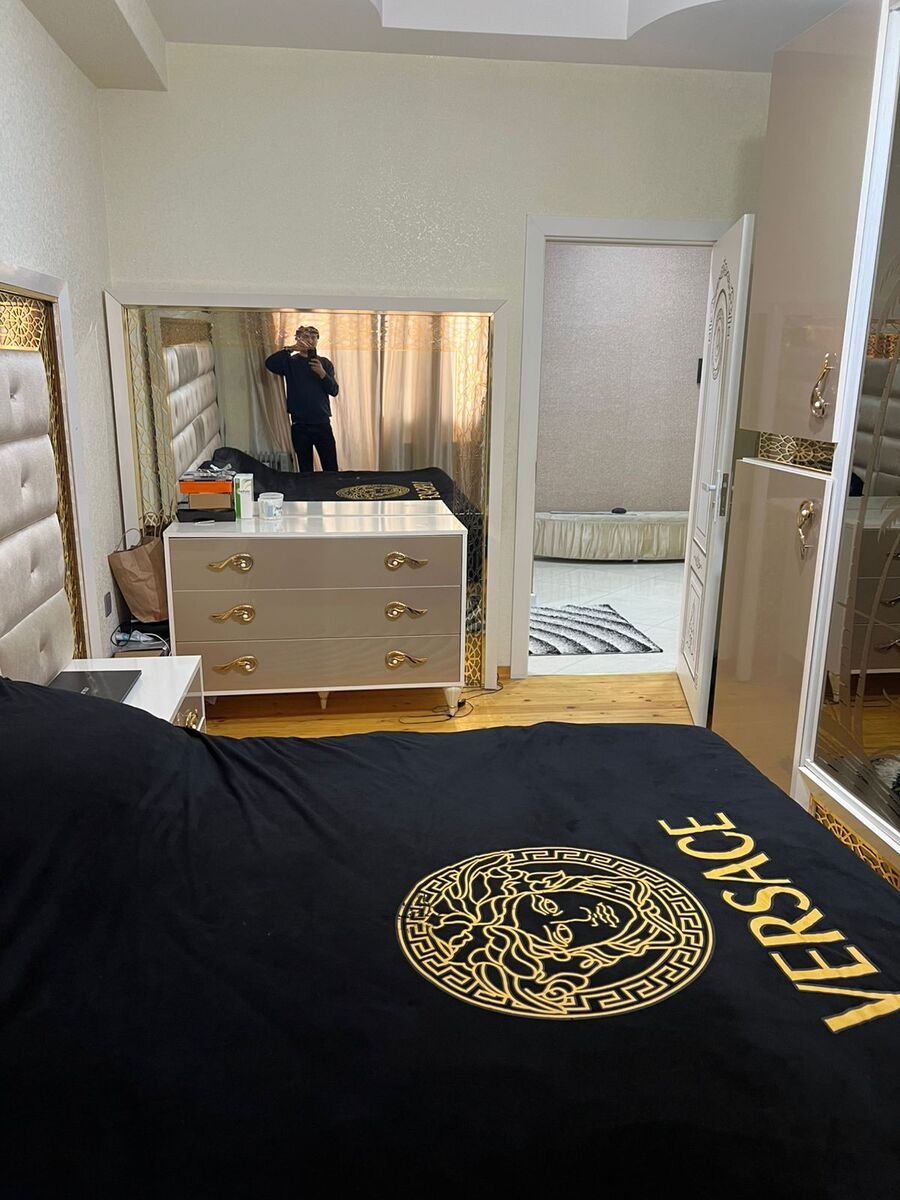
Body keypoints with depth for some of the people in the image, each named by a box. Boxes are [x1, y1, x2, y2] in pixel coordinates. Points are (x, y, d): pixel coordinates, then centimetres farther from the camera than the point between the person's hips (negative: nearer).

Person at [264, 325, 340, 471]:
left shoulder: (325, 363, 10)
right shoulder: (290, 362, 4)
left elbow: (334, 390, 2)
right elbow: (270, 364, -14)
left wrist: (322, 373, -14)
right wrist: (289, 349, -20)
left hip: (322, 423, 1)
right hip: (300, 425, -1)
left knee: (331, 469, -4)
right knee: (305, 470, 3)